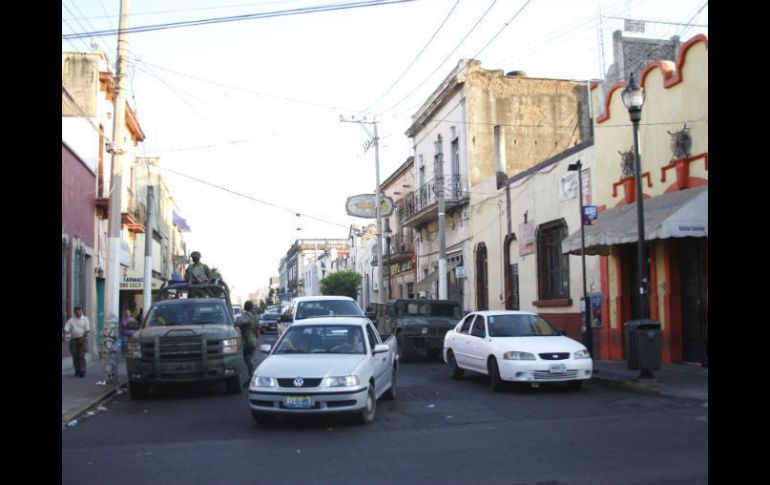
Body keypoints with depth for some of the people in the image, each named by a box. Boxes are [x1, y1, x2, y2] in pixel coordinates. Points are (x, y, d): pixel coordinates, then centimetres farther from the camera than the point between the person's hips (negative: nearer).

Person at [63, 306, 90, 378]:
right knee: (75, 356, 2)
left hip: (82, 339, -3)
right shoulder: (71, 320, 9)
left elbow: (87, 330, -4)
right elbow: (66, 329, -2)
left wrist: (83, 338, -15)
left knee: (81, 355, -11)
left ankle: (82, 372, -12)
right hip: (73, 340, 3)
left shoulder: (85, 319, 4)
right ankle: (77, 371, 13)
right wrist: (64, 336, -19)